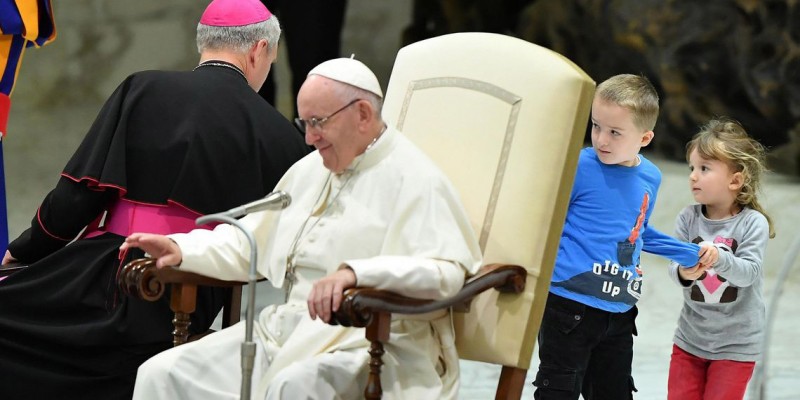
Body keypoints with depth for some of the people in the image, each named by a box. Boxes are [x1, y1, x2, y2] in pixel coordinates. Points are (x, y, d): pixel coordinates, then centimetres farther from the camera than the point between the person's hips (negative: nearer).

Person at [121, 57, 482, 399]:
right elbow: (249, 241, 26)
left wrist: (355, 273, -34)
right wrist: (181, 249, 8)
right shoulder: (311, 169, 20)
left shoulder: (412, 179, -7)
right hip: (287, 331, 8)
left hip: (368, 341, -8)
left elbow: (446, 271, -21)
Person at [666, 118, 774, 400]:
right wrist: (684, 272, -36)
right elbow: (674, 266, -12)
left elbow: (750, 271, -24)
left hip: (736, 344, -4)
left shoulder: (753, 223, -14)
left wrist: (719, 259, -43)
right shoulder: (688, 219, -5)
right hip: (690, 337, 4)